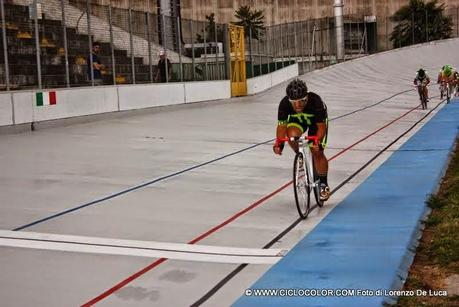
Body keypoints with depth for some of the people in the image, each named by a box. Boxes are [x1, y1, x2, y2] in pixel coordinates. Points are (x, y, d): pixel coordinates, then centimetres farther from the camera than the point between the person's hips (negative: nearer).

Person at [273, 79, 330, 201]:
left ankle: (324, 184, 7)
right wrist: (279, 142, -42)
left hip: (316, 120, -2)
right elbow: (282, 125, -26)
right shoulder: (284, 104, -34)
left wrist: (318, 141, -49)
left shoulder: (316, 101, -39)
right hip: (296, 119, 2)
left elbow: (321, 126, -33)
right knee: (292, 135, -32)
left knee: (317, 152, -12)